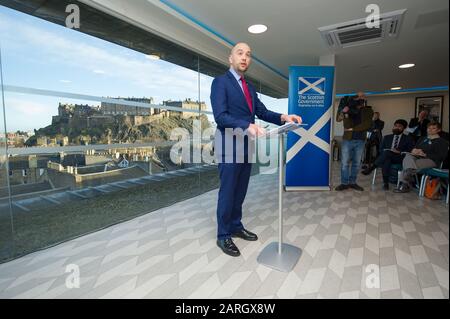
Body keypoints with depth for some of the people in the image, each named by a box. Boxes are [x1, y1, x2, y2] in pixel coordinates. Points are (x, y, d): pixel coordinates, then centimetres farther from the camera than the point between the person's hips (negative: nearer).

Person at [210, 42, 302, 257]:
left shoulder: (249, 87, 18)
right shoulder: (220, 82, -7)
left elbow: (263, 112, 12)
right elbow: (220, 116, -19)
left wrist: (283, 117, -6)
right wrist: (247, 125, -32)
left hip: (246, 147, 8)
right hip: (229, 147, -7)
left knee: (240, 191, 16)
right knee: (227, 192, 2)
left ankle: (236, 226, 33)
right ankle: (223, 236, 17)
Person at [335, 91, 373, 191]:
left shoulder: (368, 110, 5)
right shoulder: (349, 108, 3)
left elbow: (367, 124, -7)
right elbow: (338, 119, -8)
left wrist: (352, 129, -14)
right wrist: (343, 112, -29)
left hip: (360, 140, 2)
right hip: (348, 139, -2)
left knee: (357, 163, 9)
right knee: (345, 162, -1)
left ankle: (352, 182, 20)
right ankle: (344, 183, 7)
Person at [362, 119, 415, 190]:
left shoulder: (408, 139, 16)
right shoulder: (387, 137, 25)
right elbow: (381, 149, 16)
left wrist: (400, 152, -15)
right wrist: (385, 152, -8)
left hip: (400, 158, -3)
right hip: (388, 157, 3)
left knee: (387, 152, -37)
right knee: (386, 160, -38)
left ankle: (371, 168, -37)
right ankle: (385, 183, -37)